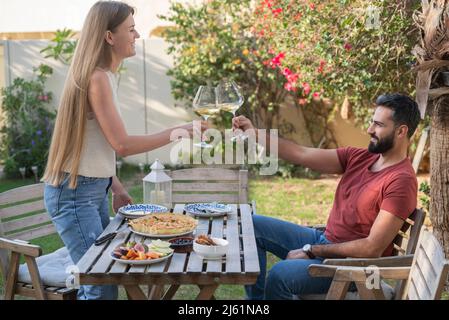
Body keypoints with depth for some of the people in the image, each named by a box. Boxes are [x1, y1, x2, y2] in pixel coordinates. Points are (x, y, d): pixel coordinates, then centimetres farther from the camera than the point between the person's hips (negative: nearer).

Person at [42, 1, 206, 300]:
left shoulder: (106, 76, 10)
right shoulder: (97, 78, -18)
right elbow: (122, 144, -21)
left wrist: (115, 185, 12)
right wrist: (179, 131, -15)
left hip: (96, 189, 9)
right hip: (74, 193, -9)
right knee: (103, 287, -5)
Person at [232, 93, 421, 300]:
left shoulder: (401, 180, -19)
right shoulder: (358, 157, 4)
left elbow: (373, 248, -22)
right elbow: (302, 155, -2)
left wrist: (312, 251, -17)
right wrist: (255, 134, -12)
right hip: (323, 240, 9)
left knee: (280, 273, -31)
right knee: (253, 225, 7)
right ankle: (256, 297, 10)